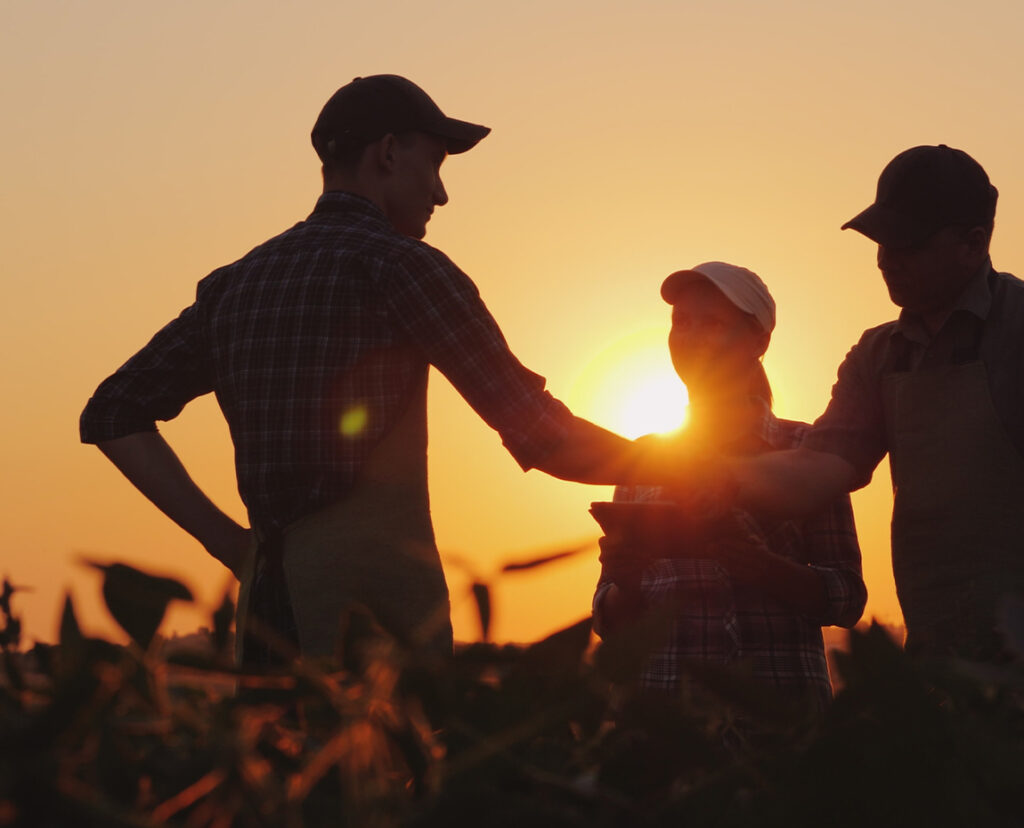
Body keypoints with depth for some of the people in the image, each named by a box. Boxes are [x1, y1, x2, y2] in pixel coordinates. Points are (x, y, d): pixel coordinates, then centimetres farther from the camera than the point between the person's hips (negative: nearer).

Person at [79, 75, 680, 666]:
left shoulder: (236, 284, 15)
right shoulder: (399, 265, -5)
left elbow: (113, 414, 17)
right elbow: (542, 435, -7)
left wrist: (227, 538, 13)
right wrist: (661, 463, 10)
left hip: (269, 603, 7)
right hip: (376, 611, -7)